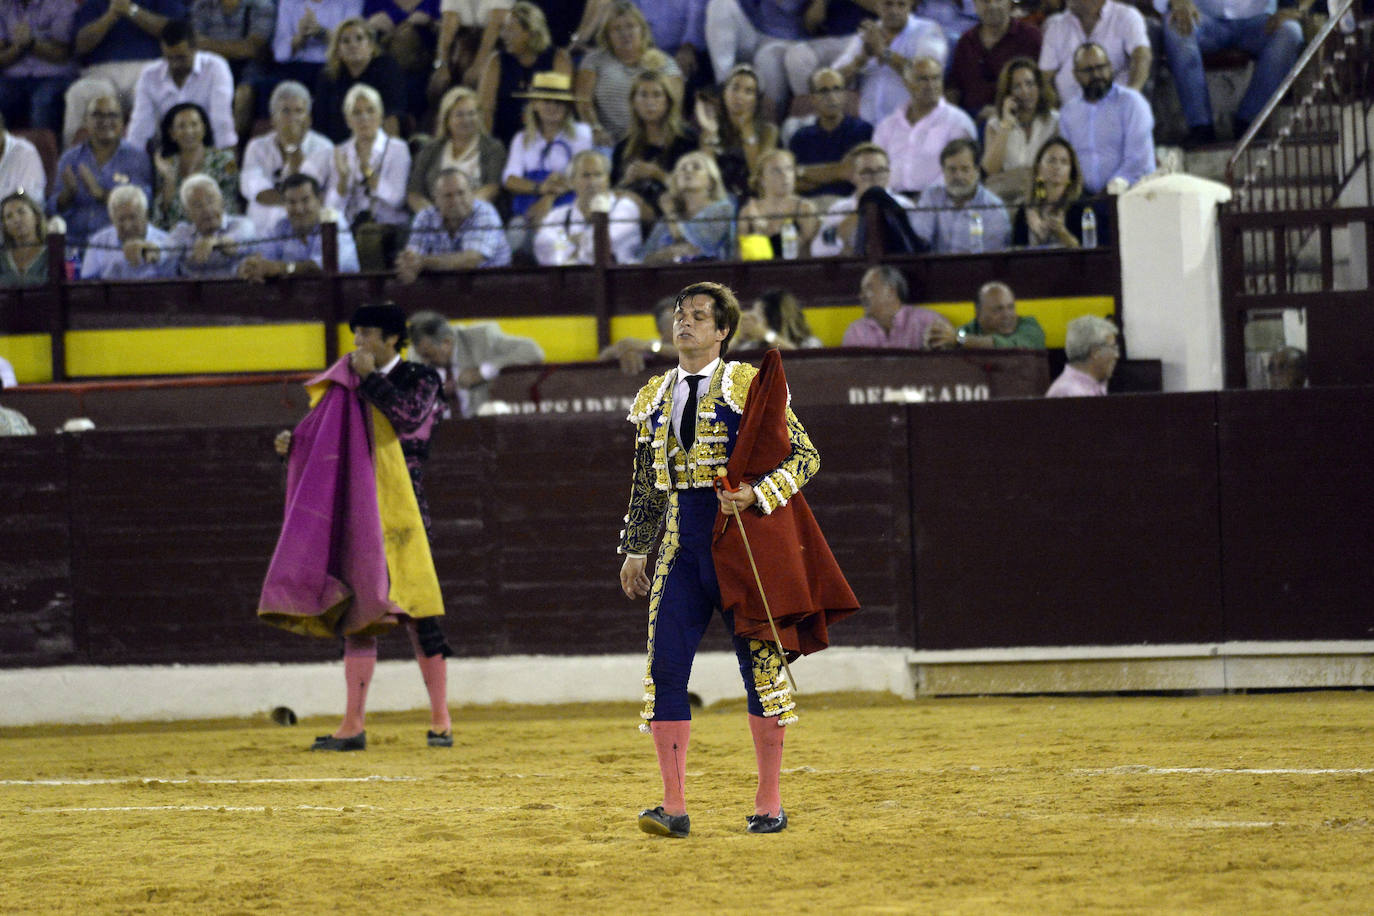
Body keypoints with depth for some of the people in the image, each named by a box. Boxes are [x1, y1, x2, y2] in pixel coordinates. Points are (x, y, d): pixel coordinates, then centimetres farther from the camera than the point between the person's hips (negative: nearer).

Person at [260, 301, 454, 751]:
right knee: (356, 613, 3)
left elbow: (410, 416, -19)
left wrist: (371, 378, -15)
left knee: (416, 612, -6)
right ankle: (353, 725, 4)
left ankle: (440, 722, 1)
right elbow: (333, 445, 16)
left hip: (400, 509, -5)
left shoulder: (418, 379, 1)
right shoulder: (349, 387, 15)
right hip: (356, 513, 5)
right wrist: (293, 444, -1)